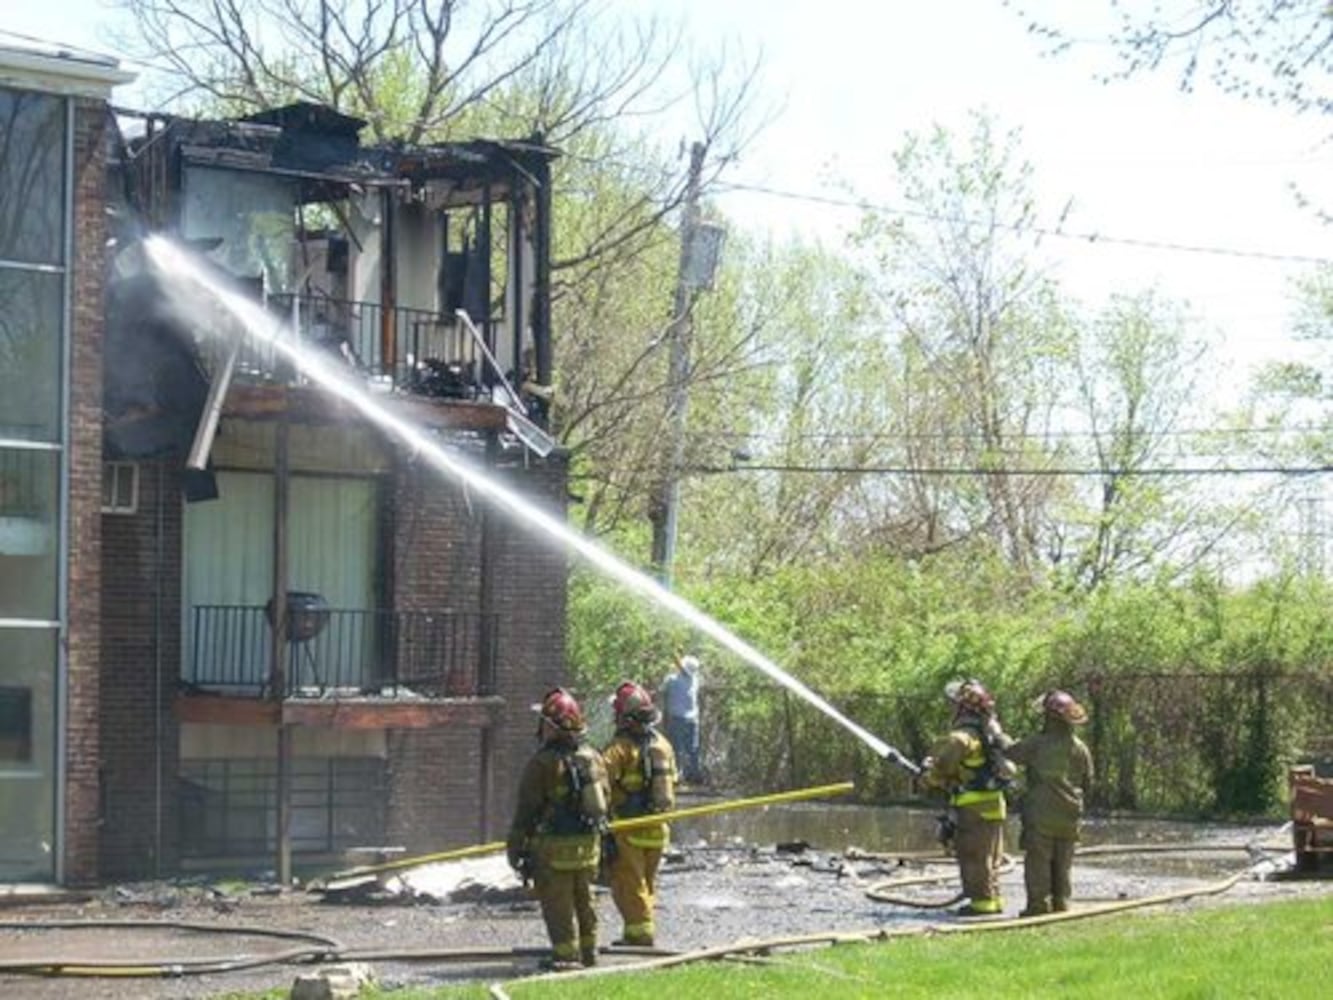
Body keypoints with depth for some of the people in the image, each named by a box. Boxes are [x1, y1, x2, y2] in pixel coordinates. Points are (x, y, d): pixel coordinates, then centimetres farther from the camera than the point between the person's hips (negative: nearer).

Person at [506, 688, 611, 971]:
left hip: (555, 844, -7)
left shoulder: (544, 762, -15)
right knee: (583, 900, 18)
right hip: (589, 842, 7)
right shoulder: (593, 757, 6)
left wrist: (515, 846, -6)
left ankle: (566, 954, -1)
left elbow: (526, 809, -12)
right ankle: (588, 951, 25)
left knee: (557, 904, 0)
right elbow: (605, 800, 14)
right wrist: (599, 831, 25)